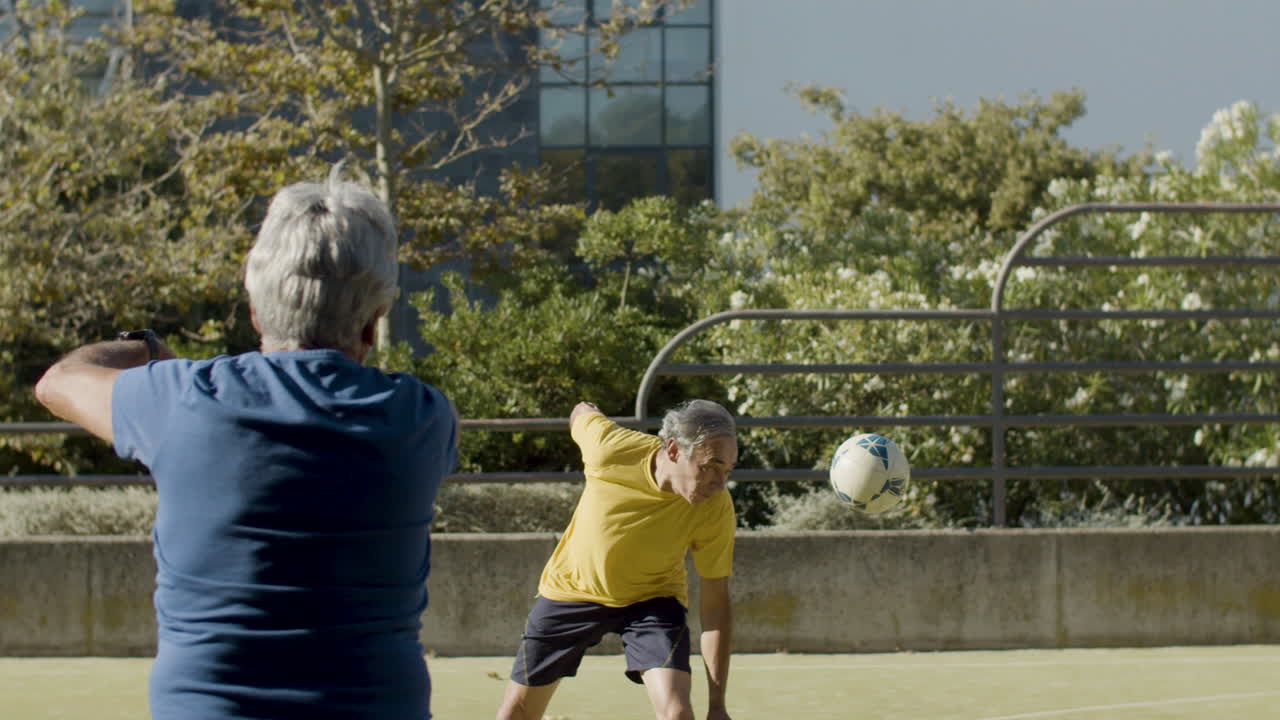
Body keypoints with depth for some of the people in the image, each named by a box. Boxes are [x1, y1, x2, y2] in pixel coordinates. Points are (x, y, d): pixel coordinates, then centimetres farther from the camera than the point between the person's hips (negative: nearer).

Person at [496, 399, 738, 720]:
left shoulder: (716, 509, -28)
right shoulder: (610, 446, -29)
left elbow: (715, 602, -21)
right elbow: (582, 412, -4)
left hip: (652, 598, -1)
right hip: (571, 586, 1)